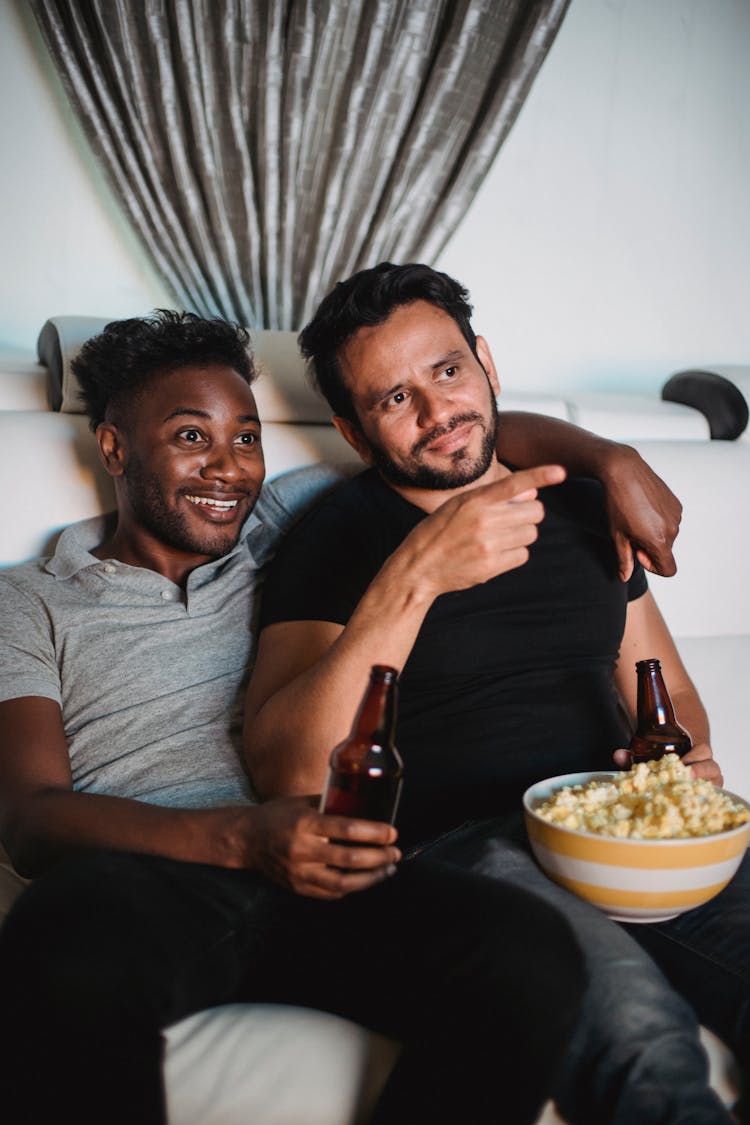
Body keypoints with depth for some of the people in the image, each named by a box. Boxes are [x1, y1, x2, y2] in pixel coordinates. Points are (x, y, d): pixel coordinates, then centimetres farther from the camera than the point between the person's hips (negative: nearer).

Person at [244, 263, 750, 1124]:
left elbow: (669, 696, 26)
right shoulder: (338, 541, 2)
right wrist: (413, 577, -20)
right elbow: (287, 776, -12)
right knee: (636, 1026, -36)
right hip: (461, 849, -4)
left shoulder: (581, 509, 19)